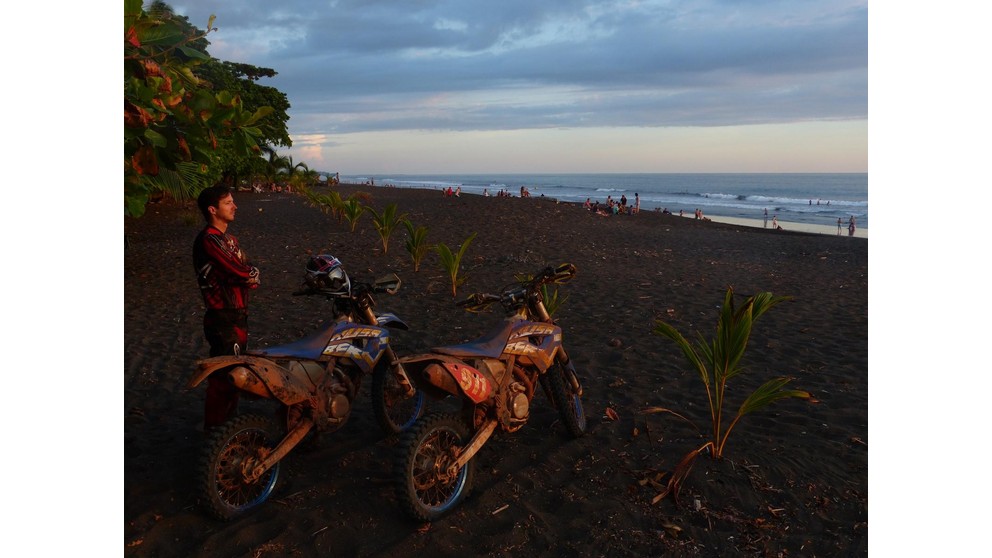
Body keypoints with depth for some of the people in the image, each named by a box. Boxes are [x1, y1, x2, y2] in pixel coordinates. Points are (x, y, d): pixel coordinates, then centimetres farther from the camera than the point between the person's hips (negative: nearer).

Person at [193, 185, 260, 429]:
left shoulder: (228, 238, 14)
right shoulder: (209, 240, -19)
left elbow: (249, 270, 9)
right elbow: (242, 273, -23)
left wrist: (248, 274, -11)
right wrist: (251, 273, -3)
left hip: (238, 317, 10)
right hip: (223, 320, -10)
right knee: (223, 377, -1)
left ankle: (229, 420, 36)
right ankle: (215, 428, 12)